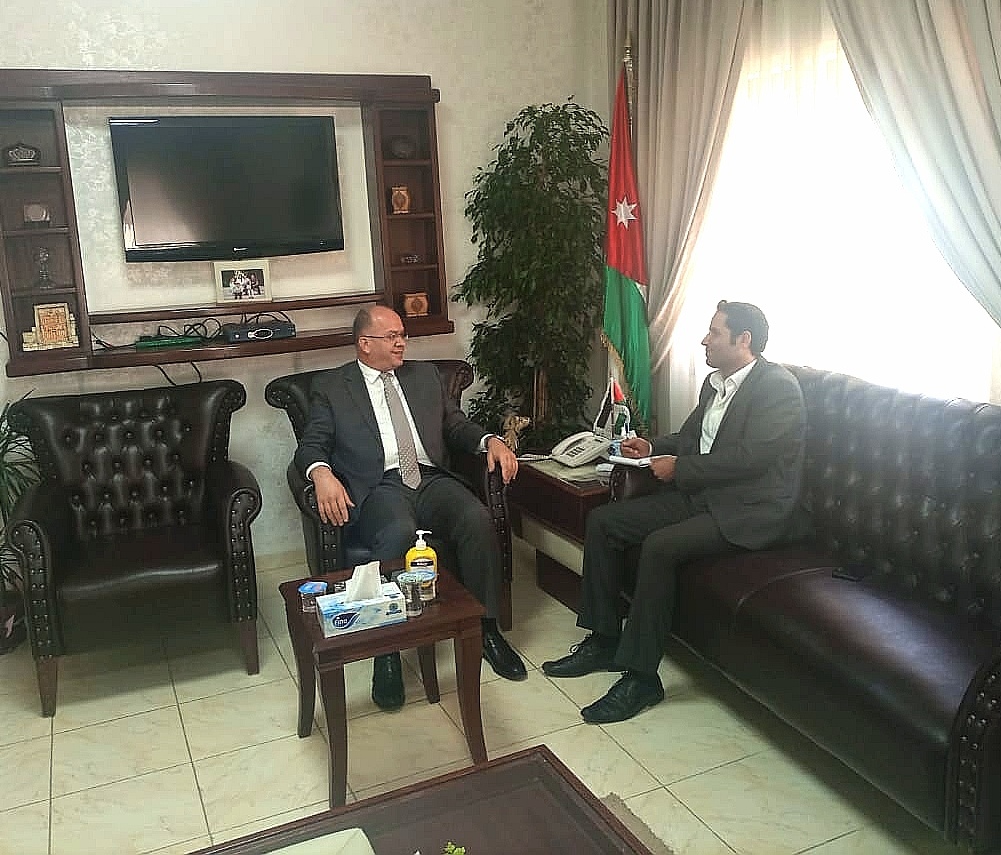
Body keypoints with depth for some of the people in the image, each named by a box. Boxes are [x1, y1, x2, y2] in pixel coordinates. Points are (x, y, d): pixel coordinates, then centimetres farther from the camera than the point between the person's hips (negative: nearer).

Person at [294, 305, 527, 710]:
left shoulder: (424, 374, 23)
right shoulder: (330, 387, 11)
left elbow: (457, 425, 24)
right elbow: (311, 445, 3)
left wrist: (490, 441, 2)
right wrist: (322, 474, -21)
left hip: (431, 479, 4)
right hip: (379, 487, -3)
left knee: (477, 518, -27)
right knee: (399, 534, -37)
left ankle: (487, 629, -12)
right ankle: (387, 650, -24)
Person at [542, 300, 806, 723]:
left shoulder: (778, 387, -14)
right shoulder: (715, 383, 14)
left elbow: (750, 457, -23)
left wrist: (678, 467, -15)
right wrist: (654, 447, 3)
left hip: (749, 511, -9)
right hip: (700, 495, 9)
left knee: (660, 545, -32)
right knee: (601, 521, -3)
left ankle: (641, 676, -19)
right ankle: (604, 640, 6)